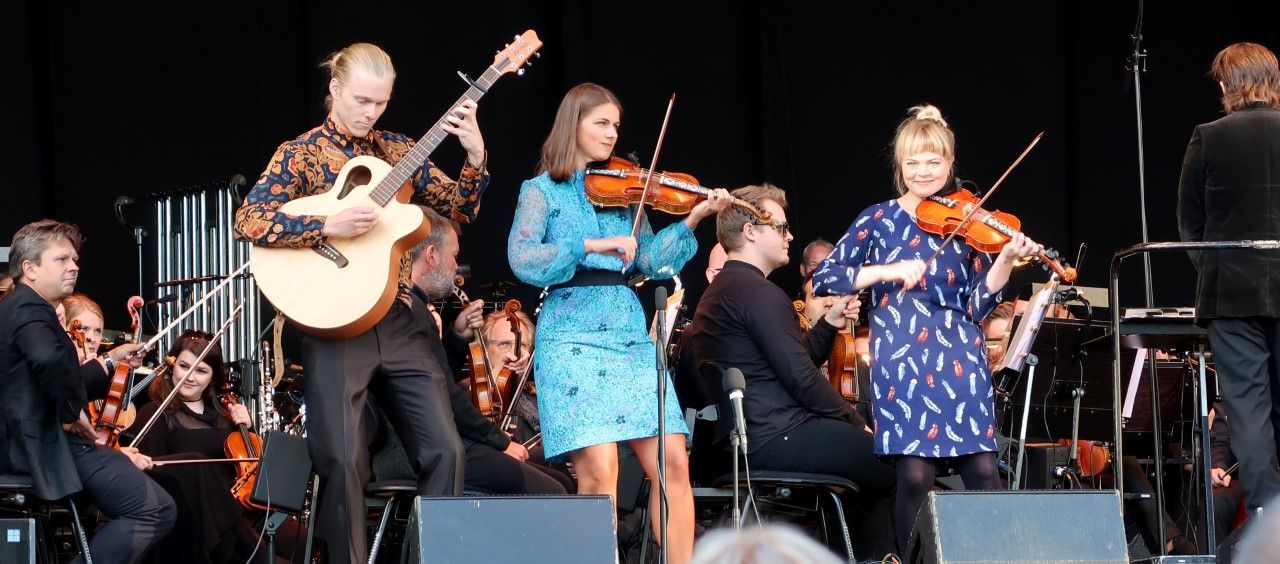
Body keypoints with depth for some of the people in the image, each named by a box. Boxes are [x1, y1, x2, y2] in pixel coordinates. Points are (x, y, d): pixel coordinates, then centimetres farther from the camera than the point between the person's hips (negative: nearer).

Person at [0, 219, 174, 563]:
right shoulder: (29, 308, -12)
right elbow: (48, 358, -36)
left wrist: (108, 363, 33)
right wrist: (74, 411, -21)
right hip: (43, 445, -11)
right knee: (156, 509, -16)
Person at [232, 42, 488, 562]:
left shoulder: (396, 151, 11)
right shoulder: (302, 154, -1)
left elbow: (460, 209, 10)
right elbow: (248, 222, -13)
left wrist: (475, 157, -8)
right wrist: (329, 227, -22)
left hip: (398, 323, 4)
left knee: (445, 450, -1)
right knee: (343, 459, -10)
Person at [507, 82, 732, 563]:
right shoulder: (543, 191, 5)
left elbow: (653, 262, 8)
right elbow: (522, 259, -10)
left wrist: (691, 221, -5)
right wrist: (591, 246, -19)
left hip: (630, 337, 4)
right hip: (573, 338, -4)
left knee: (672, 462, -5)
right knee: (599, 469, -16)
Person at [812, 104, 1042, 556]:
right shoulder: (879, 220, 6)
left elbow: (978, 305, 2)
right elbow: (824, 279, -1)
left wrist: (1006, 261, -14)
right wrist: (888, 271, -12)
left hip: (962, 360, 2)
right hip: (902, 360, -2)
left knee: (982, 471, -6)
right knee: (916, 474, -8)